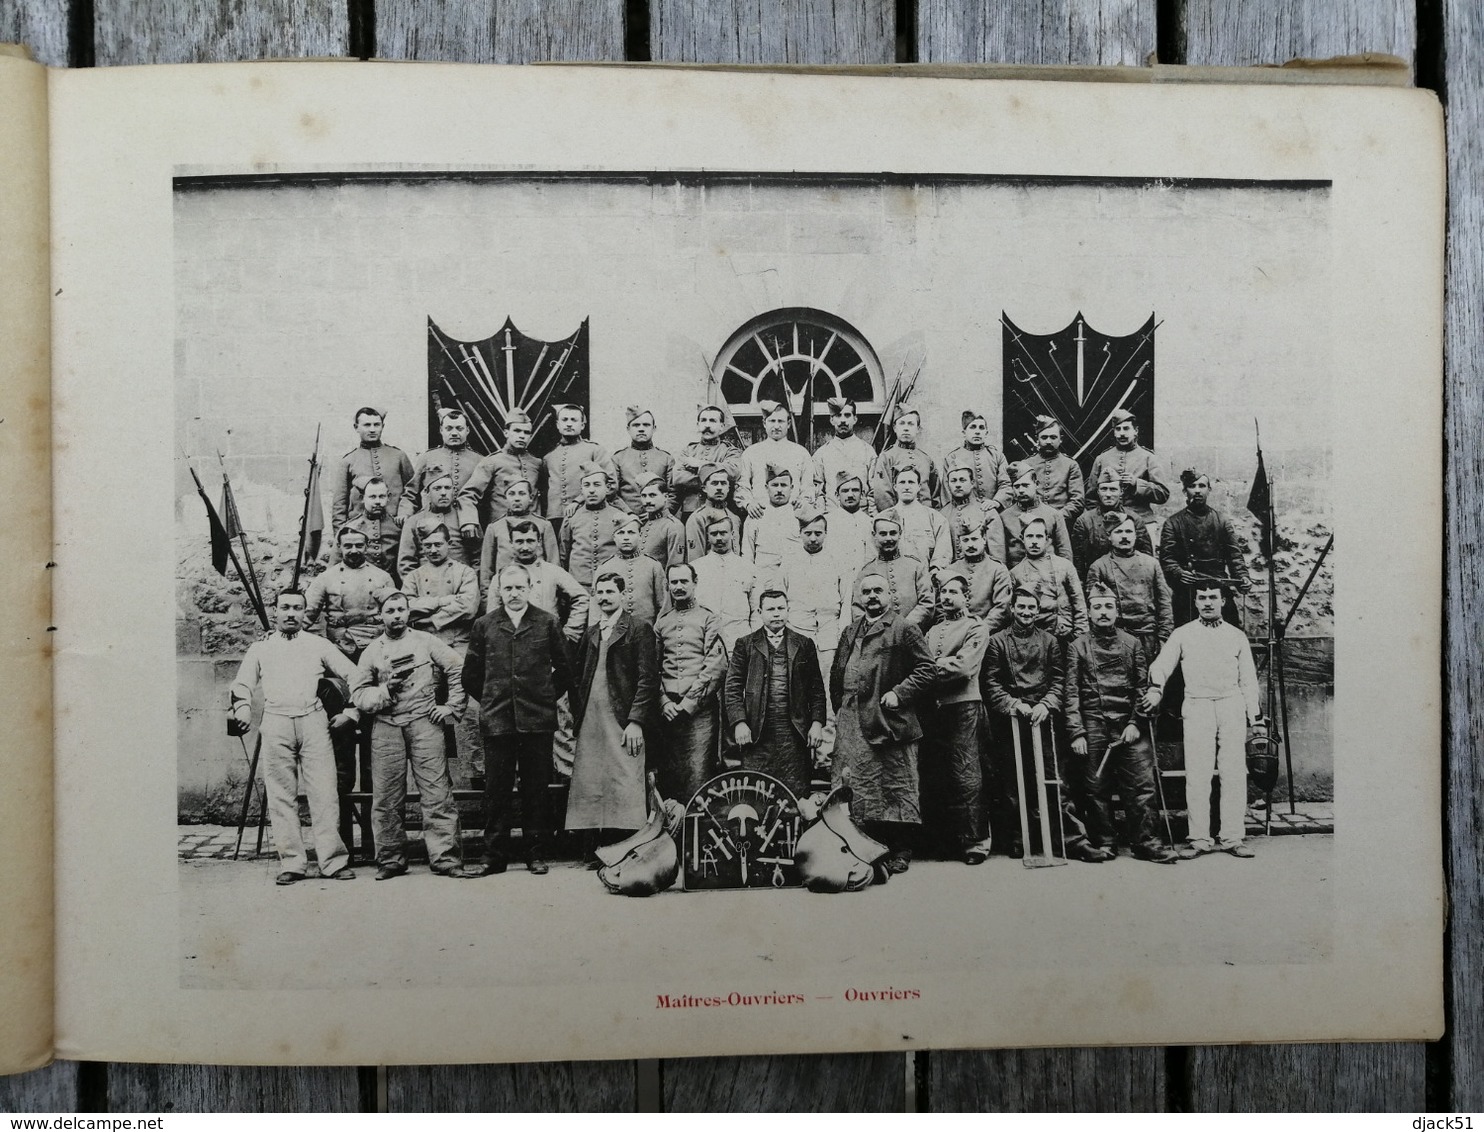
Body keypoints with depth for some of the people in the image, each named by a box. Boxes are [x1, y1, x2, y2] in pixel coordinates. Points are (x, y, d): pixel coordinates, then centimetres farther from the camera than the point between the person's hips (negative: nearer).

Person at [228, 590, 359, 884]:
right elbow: (242, 686, 18)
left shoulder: (318, 645, 16)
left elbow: (354, 676, 16)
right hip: (275, 724, 1)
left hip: (313, 721, -1)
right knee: (281, 796, -3)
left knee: (324, 793, -7)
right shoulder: (260, 648, 19)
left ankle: (333, 861, -6)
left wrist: (352, 712, 8)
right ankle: (292, 863, 0)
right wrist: (242, 711, 0)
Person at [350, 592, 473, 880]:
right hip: (386, 728, 2)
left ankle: (445, 858, -6)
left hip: (424, 723, -2)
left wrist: (452, 707, 3)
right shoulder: (372, 651, 14)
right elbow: (358, 693, 8)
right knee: (386, 798, 3)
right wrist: (385, 691, -10)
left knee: (437, 793, -7)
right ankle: (390, 860, 14)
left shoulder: (426, 641, 10)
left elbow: (458, 670, 9)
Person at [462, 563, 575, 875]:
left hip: (537, 720, -1)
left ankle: (535, 854, 13)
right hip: (496, 721, 1)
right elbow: (470, 674, 14)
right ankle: (494, 856, 11)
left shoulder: (547, 623, 4)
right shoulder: (484, 625, 7)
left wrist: (549, 697, 8)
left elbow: (564, 669, 11)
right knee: (496, 791, 3)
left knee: (536, 789, 4)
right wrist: (488, 700, 11)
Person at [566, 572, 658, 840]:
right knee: (591, 792, 2)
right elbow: (577, 677, 22)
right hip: (590, 725, 5)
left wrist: (635, 722, -13)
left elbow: (647, 679, -6)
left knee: (627, 792, -9)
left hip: (623, 724, -5)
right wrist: (577, 716, 11)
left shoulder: (639, 630, 1)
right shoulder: (590, 633, 19)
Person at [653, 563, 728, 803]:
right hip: (668, 710, 3)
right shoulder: (661, 623, 17)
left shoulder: (708, 619, 5)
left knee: (698, 773, -9)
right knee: (667, 773, 2)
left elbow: (716, 666, -4)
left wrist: (689, 702, -10)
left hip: (700, 709, -3)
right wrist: (664, 702, -4)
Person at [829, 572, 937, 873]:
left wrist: (899, 693, -13)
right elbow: (836, 675, 23)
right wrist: (839, 709, 13)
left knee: (896, 787, 0)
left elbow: (927, 667, -6)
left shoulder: (903, 629, -1)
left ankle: (900, 853, 7)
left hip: (889, 721, -6)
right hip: (852, 723, 6)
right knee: (856, 787, 6)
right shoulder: (850, 632, 18)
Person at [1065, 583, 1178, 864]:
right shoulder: (1078, 647, 6)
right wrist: (1076, 733, -6)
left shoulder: (1131, 644, 11)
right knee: (1096, 788, 3)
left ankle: (1145, 842, 4)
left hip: (1129, 727, 1)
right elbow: (1071, 693, 2)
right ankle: (1102, 844, 12)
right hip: (1093, 727, -1)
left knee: (1141, 786, -3)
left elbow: (1143, 687, 8)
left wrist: (1135, 723, -4)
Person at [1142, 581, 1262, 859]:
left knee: (1235, 774, -3)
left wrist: (1254, 717, 9)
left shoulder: (1237, 635, 17)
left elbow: (1248, 678, 15)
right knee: (1197, 775, -6)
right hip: (1197, 706, -1)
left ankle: (1232, 837, 1)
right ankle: (1200, 838, -4)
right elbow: (1161, 665, 3)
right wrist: (1155, 688, -17)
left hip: (1232, 705, 1)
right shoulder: (1182, 634, 13)